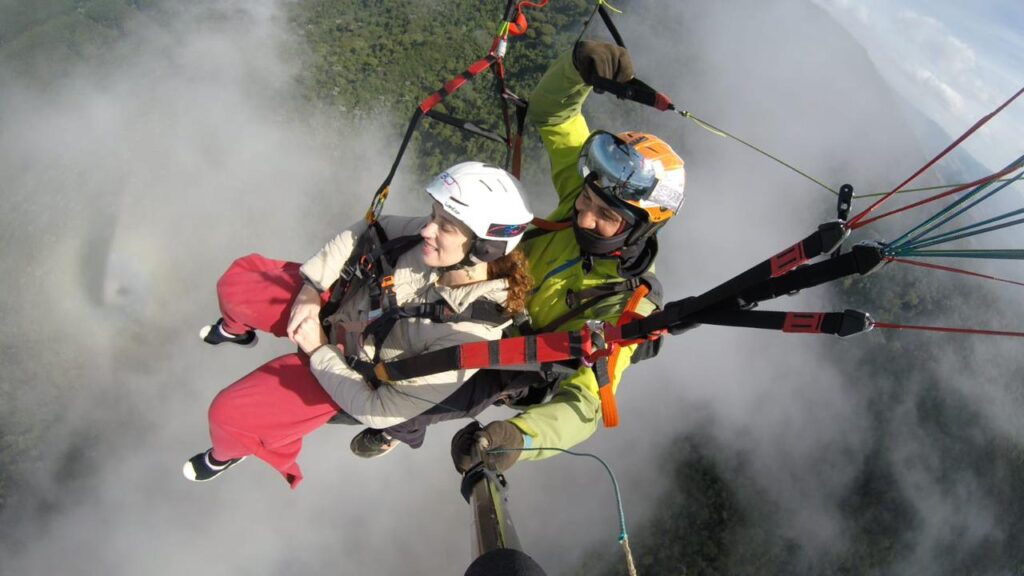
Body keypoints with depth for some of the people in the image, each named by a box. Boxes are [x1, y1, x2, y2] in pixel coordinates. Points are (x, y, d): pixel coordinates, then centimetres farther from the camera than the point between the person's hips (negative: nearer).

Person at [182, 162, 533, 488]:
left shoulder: (468, 336, -39)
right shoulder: (436, 240, -25)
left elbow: (380, 412, -29)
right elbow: (369, 232, -3)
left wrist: (318, 350, -22)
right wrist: (312, 287, -11)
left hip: (347, 369, -5)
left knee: (228, 414, -6)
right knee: (236, 282, 7)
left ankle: (229, 453, 37)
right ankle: (235, 330, 48)